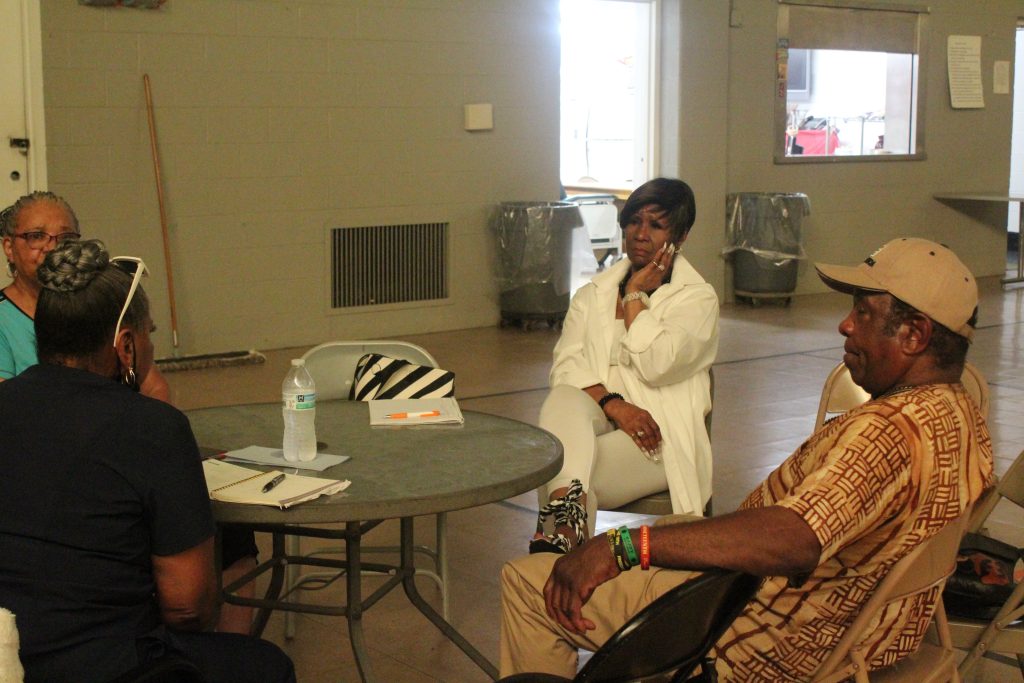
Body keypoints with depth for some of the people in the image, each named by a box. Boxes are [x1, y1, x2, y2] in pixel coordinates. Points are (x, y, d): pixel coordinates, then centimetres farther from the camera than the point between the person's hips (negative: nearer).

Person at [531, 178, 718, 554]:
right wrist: (612, 403, -16)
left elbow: (655, 365, -12)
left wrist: (635, 295, -2)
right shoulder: (593, 293, 20)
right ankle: (568, 523, -58)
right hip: (597, 416, 3)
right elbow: (566, 364, 4)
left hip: (656, 434, -3)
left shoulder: (697, 298, 6)